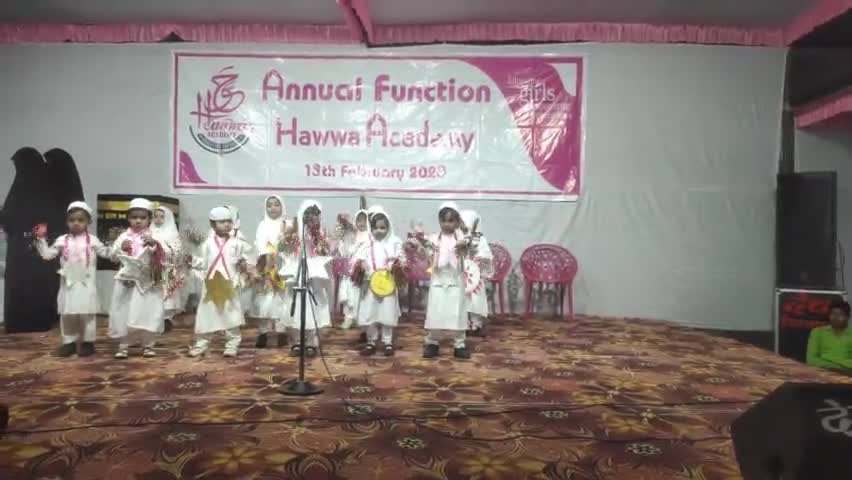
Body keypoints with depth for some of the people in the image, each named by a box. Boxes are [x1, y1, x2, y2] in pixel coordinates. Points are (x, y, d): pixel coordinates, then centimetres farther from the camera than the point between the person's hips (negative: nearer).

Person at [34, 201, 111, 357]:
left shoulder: (92, 240, 1)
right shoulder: (62, 240, 5)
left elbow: (105, 253, 2)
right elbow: (47, 254, 5)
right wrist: (41, 241, -2)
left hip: (86, 283, -2)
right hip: (68, 283, 2)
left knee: (86, 313, 2)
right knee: (67, 314, 8)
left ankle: (88, 342, 12)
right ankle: (69, 342, 19)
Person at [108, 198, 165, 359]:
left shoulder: (153, 237, 2)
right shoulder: (124, 236, 6)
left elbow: (164, 255, -8)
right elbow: (113, 256, 6)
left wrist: (154, 244, -24)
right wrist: (121, 248, -13)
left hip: (148, 281, -1)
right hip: (127, 280, 1)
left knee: (148, 312, 1)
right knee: (124, 313, 4)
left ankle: (148, 345, 14)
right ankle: (123, 345, 15)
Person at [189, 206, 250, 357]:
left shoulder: (237, 243, 2)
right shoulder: (208, 243, 6)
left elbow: (243, 260, 4)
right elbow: (202, 262, 10)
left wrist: (243, 265, -16)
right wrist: (192, 260, -5)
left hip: (230, 284, -1)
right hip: (211, 283, 1)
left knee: (231, 315, 3)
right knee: (205, 314, 7)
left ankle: (232, 345, 13)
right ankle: (201, 344, 20)